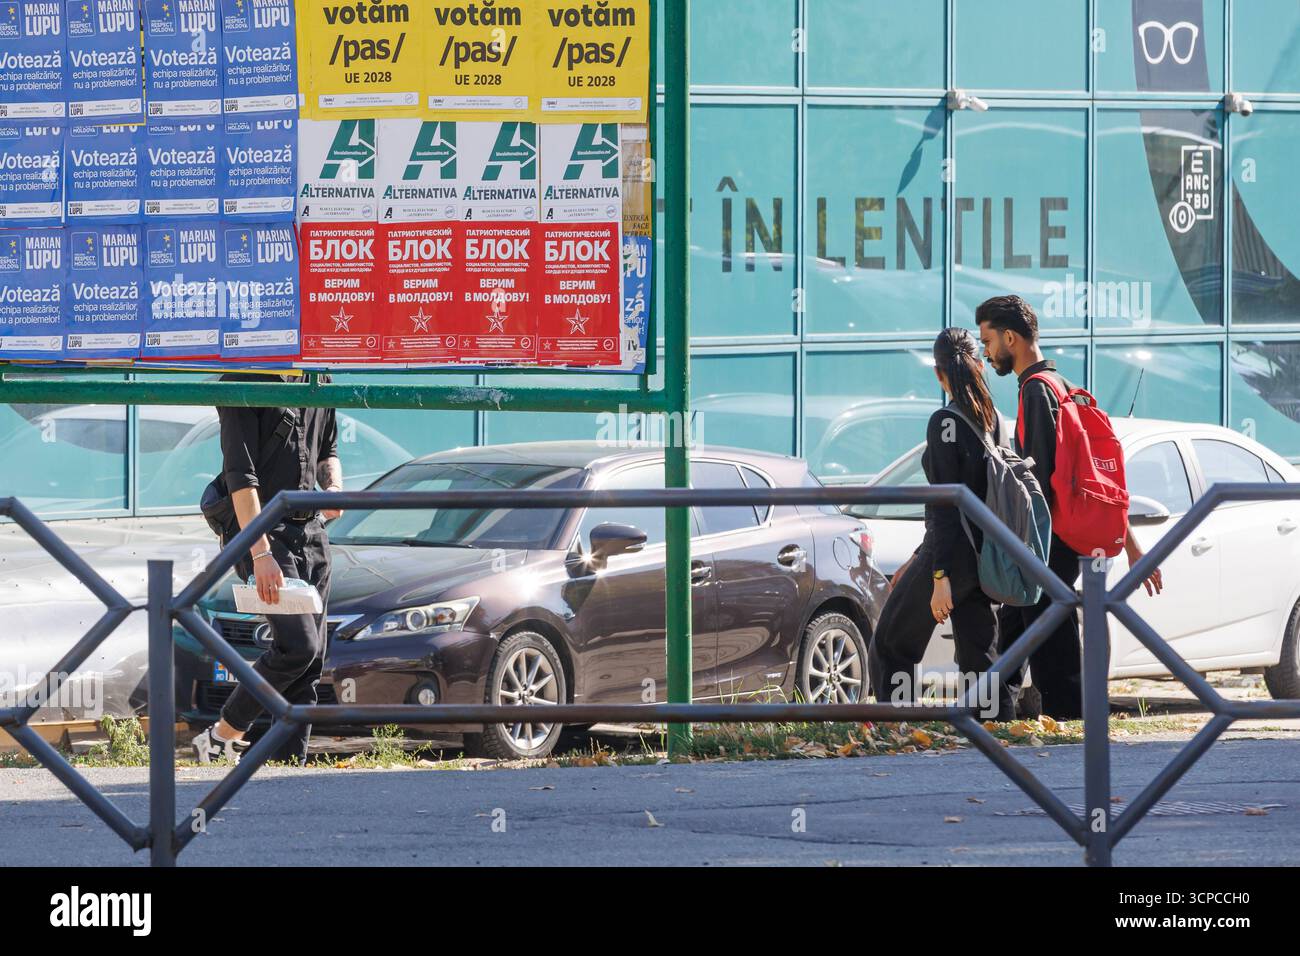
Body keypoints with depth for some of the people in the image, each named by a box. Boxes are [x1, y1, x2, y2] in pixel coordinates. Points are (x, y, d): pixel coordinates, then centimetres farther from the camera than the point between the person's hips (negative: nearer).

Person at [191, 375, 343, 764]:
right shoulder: (245, 382, -13)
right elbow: (240, 474, -18)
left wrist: (334, 486, 2)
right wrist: (260, 554, -24)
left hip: (312, 531, 8)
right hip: (263, 532, -8)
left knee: (310, 662, 4)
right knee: (298, 645, -17)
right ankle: (222, 737, -3)